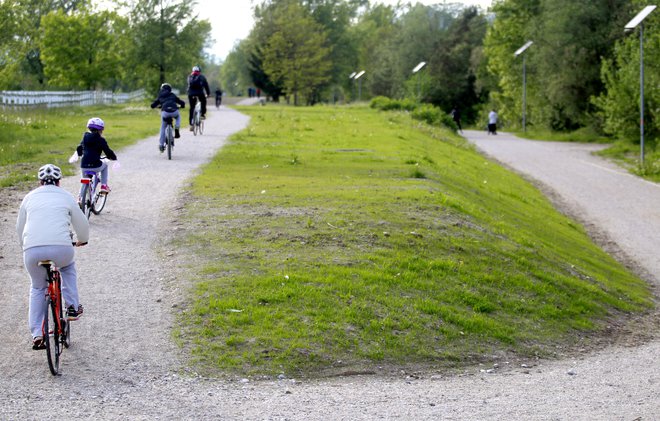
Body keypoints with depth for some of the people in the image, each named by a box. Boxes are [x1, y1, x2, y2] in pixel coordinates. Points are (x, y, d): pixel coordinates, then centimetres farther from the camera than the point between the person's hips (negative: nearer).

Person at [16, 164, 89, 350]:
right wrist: (82, 240, 43)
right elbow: (82, 225, 22)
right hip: (61, 248, -1)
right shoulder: (66, 197, 15)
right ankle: (73, 308, 26)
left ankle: (37, 334, 13)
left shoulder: (30, 197, 19)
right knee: (68, 267, 34)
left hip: (32, 250, 1)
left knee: (37, 288, 21)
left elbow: (20, 228, 26)